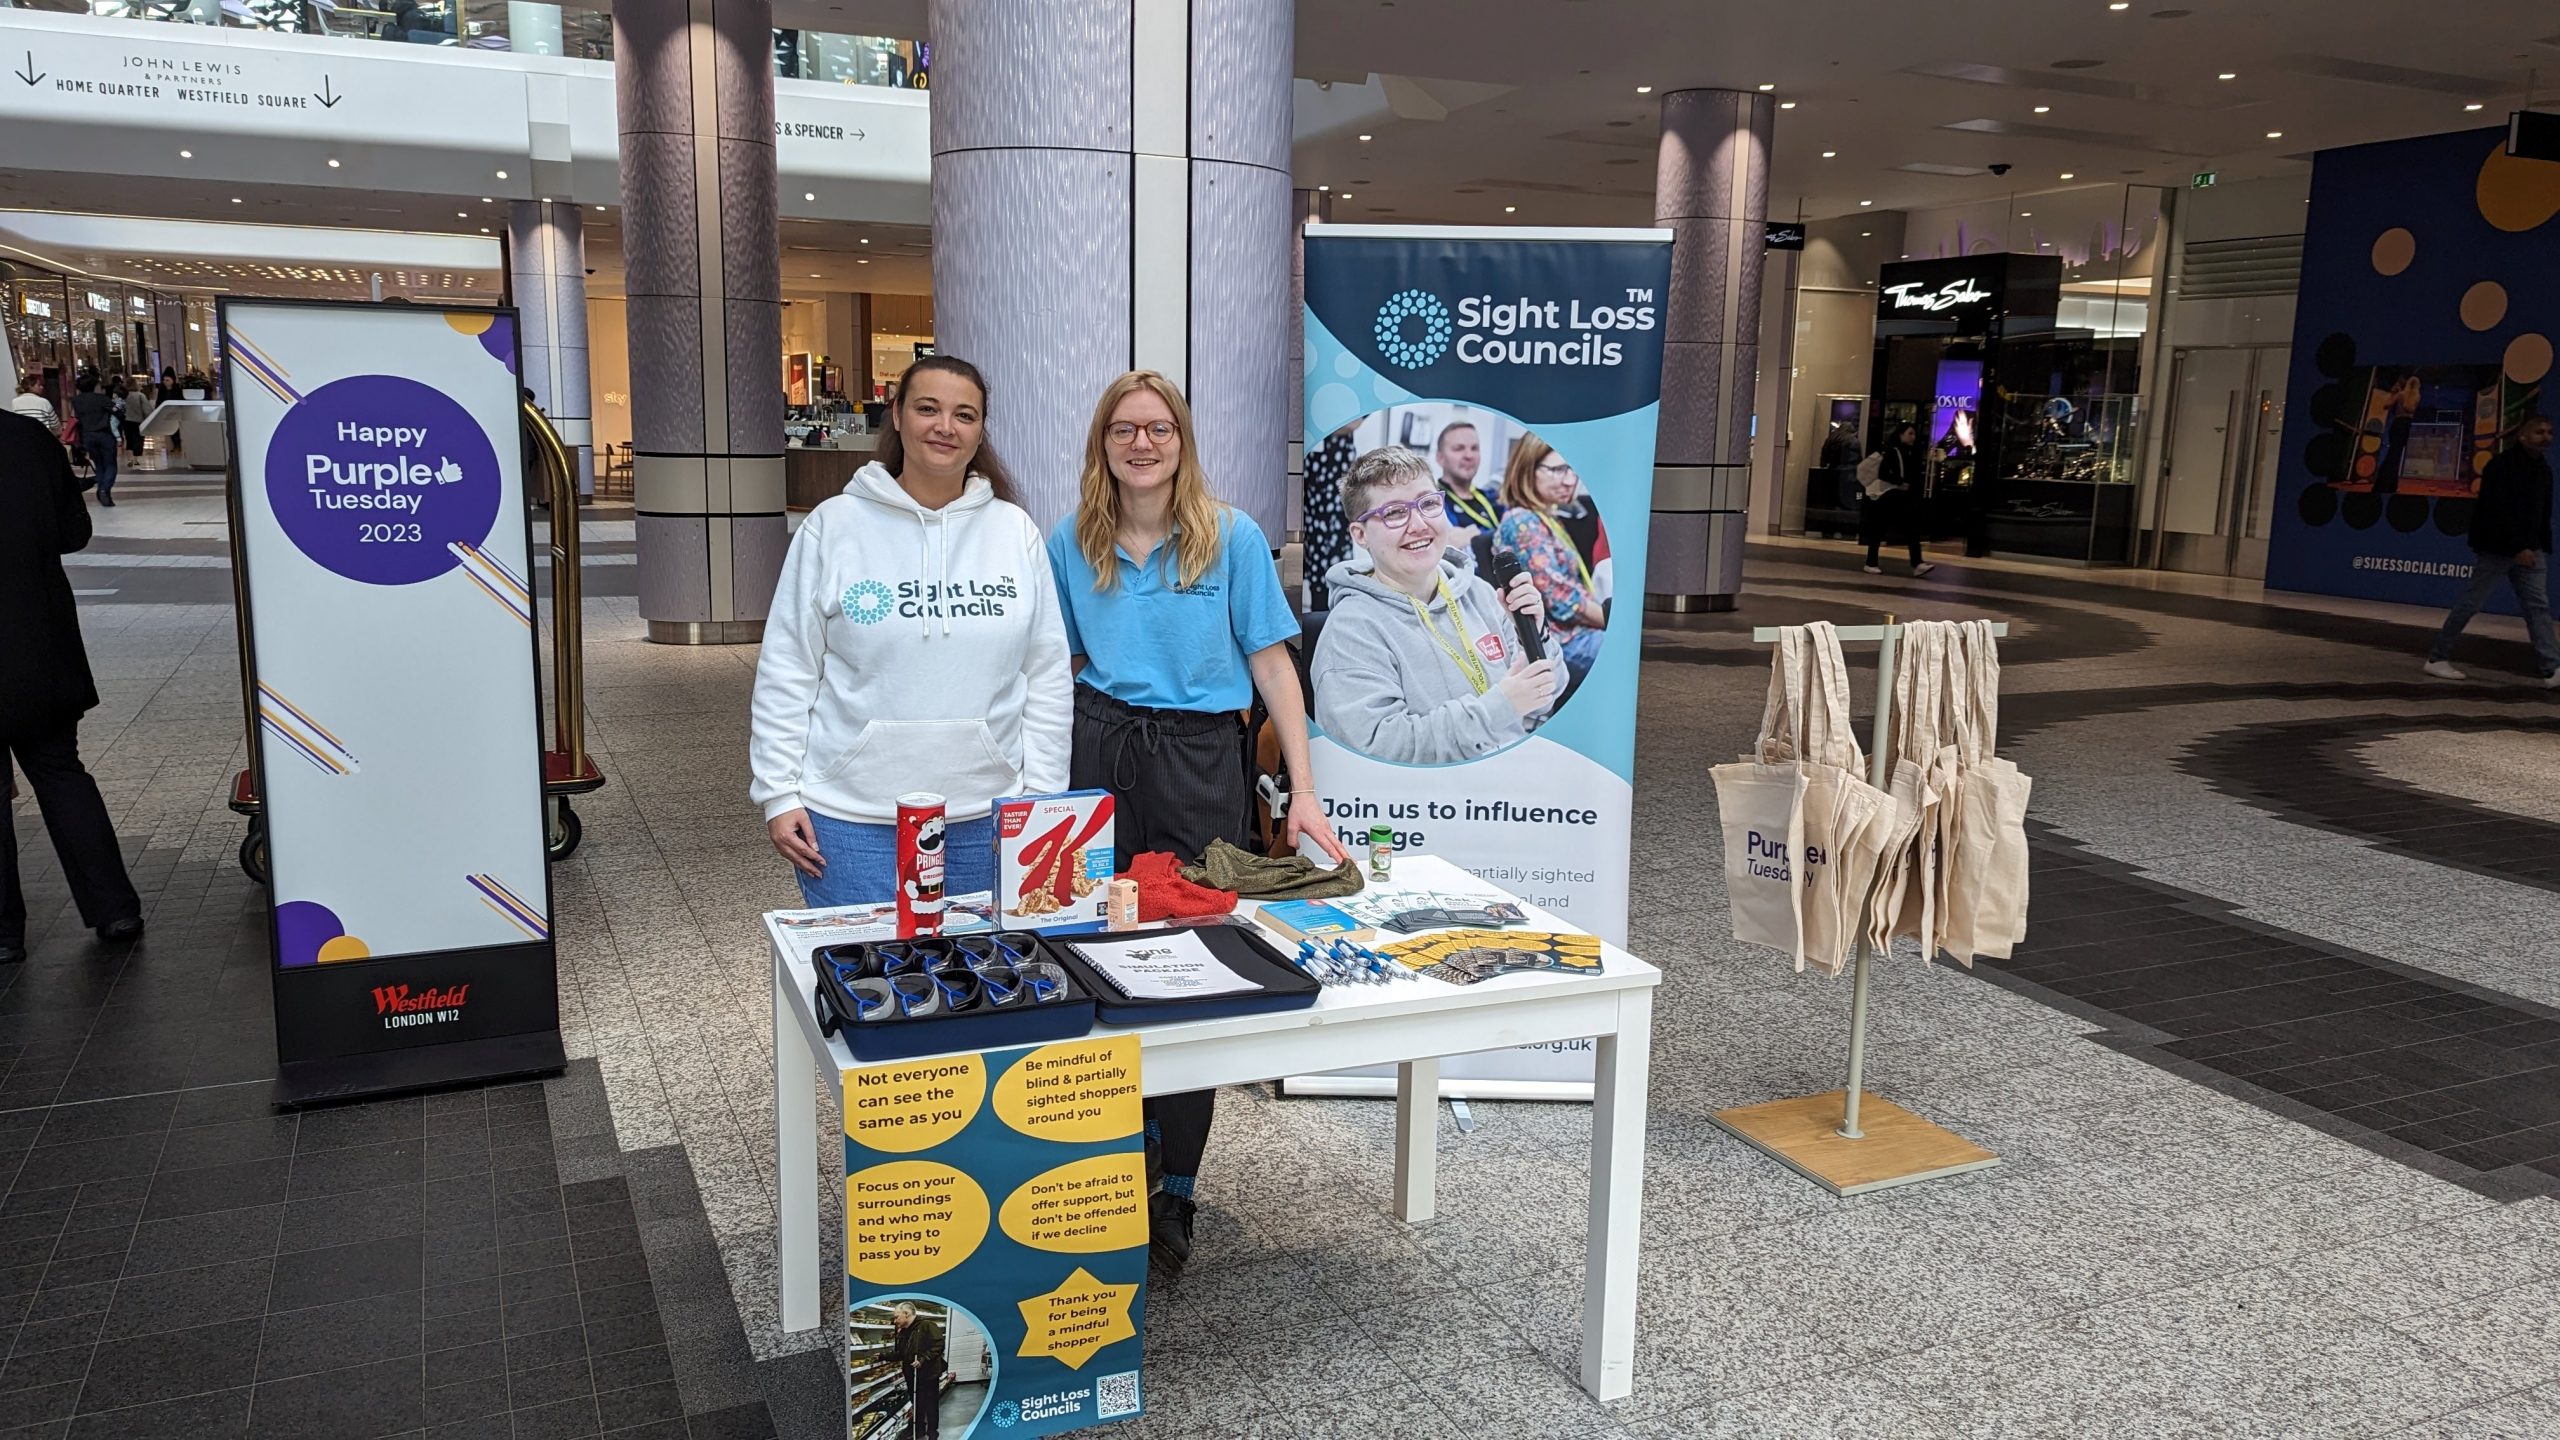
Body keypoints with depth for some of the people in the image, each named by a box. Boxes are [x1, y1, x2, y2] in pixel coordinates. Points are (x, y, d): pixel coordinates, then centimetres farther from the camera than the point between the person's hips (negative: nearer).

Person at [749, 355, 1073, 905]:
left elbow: (1047, 677, 6)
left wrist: (1041, 798, 3)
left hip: (985, 818, 2)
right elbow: (787, 672, 1)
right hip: (852, 817, -2)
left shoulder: (1015, 531, 5)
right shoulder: (834, 525, -1)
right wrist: (779, 795, -3)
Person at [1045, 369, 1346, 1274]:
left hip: (1201, 761, -2)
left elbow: (1271, 663, -2)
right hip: (1100, 751, 3)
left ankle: (1176, 1195, 13)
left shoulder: (1232, 537, -1)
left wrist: (1303, 791, -7)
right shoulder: (1072, 544, 7)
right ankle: (1126, 1145, 32)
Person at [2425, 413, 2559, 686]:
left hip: (2528, 549, 7)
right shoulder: (2501, 467, -14)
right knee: (2471, 603, -1)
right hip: (2496, 548, -7)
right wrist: (2518, 548, -25)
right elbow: (2498, 512, -21)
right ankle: (2437, 658, 10)